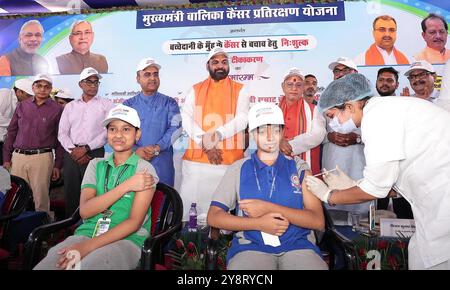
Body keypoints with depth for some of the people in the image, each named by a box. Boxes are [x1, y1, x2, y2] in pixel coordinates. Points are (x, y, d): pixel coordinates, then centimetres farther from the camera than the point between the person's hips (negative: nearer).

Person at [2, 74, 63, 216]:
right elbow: (11, 132, 15)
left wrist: (57, 165, 0)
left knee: (41, 197, -2)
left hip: (42, 158, -3)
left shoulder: (57, 109, 3)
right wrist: (6, 158, 10)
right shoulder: (22, 106, 13)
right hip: (18, 157, 3)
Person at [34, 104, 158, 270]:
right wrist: (126, 186, -11)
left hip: (126, 240, -4)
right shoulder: (96, 165, 13)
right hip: (86, 233, 4)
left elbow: (134, 222, -9)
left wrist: (88, 246, -18)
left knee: (85, 265, -32)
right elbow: (85, 210, -2)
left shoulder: (144, 169, 0)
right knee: (43, 266, -22)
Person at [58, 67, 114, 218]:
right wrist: (73, 150, -6)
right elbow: (62, 133, 9)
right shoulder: (70, 106, 16)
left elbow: (107, 131, -7)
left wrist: (85, 148, -11)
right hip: (71, 154, 4)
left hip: (95, 154, -3)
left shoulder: (106, 105, 4)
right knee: (70, 193, 8)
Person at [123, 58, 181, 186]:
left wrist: (157, 148, -17)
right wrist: (136, 150, -15)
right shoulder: (128, 105, 11)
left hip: (162, 161, -1)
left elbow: (176, 128, -5)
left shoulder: (169, 103, 8)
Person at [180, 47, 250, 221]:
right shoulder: (195, 90, 13)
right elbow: (186, 120, 0)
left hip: (230, 162, -1)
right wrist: (205, 143, -13)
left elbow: (242, 119, -5)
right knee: (190, 209, 4)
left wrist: (217, 135, -19)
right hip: (196, 160, 2)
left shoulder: (240, 90, 9)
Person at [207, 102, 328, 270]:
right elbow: (213, 217, 3)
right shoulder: (238, 169, 8)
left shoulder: (299, 167, 9)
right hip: (250, 247, -1)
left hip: (297, 246, 2)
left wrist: (269, 208, -11)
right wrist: (258, 223, -10)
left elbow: (318, 222, 0)